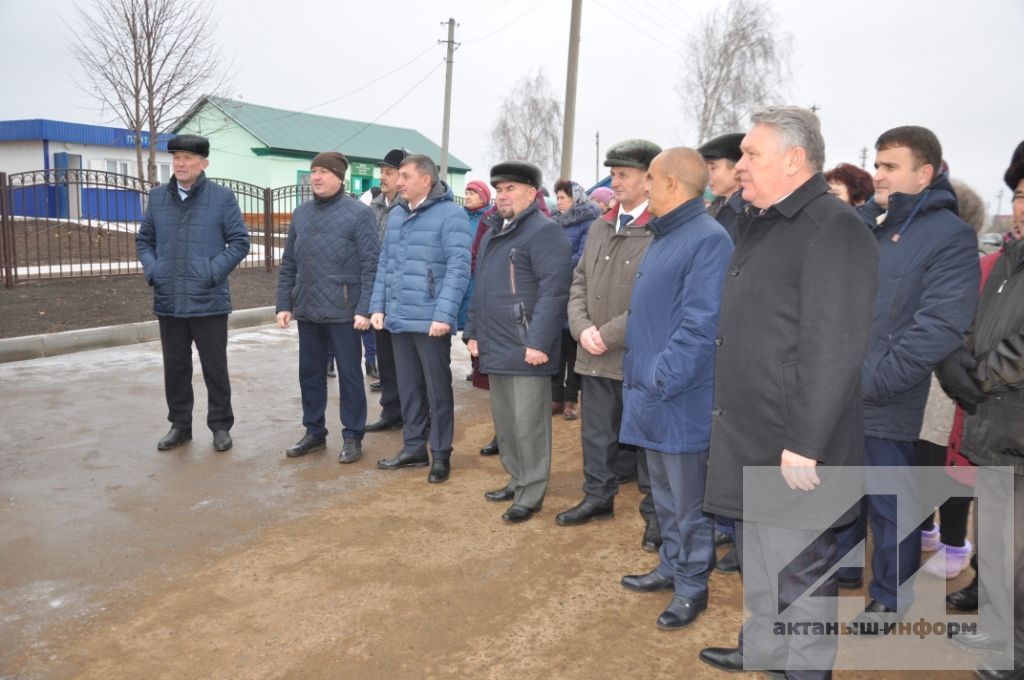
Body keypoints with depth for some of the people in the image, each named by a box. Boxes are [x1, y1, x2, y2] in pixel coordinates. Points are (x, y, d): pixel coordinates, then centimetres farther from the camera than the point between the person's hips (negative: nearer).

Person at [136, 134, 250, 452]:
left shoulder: (222, 197, -3)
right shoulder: (157, 197, 9)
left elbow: (240, 241, -4)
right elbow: (144, 240, 15)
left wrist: (214, 272, -13)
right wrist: (152, 269, -2)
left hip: (208, 300, -4)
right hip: (168, 300, 4)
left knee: (215, 367, 5)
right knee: (175, 366, 13)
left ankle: (220, 425, 18)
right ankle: (179, 424, 26)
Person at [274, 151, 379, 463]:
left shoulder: (359, 213, -5)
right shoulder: (301, 214, 12)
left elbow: (371, 265, -10)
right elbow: (288, 264, 15)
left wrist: (364, 309, -16)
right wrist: (283, 304, 8)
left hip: (342, 310, -6)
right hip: (307, 309, 6)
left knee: (349, 374, 4)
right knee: (310, 373, 13)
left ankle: (352, 436, 15)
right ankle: (314, 431, 27)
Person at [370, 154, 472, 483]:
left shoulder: (450, 214, -10)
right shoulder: (396, 215, 13)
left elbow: (458, 268, -16)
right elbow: (384, 264, 16)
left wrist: (444, 314, -21)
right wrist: (378, 306, 9)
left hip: (431, 321, -7)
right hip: (399, 320, 7)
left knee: (437, 389, 4)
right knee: (408, 387, 15)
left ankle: (441, 454, 16)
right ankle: (414, 447, 28)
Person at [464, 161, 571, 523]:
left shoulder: (544, 231, -10)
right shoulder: (492, 235, 19)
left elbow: (553, 290, -19)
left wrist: (539, 342, -23)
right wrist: (473, 332, 18)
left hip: (525, 349, -9)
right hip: (495, 347, 9)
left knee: (528, 424, -1)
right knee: (503, 421, 17)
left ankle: (531, 494, 11)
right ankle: (517, 480, 31)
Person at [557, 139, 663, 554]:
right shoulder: (600, 227, 11)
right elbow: (580, 282, 13)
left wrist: (610, 334, -17)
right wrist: (582, 328, -4)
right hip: (594, 356, 7)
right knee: (596, 433, 17)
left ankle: (654, 512, 21)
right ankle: (598, 497, 34)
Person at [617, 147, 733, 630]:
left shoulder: (708, 239, -17)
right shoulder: (662, 237, 13)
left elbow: (699, 327, -23)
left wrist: (657, 384, -22)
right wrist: (637, 374, 14)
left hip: (679, 400, -9)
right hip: (650, 391, 9)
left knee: (687, 500, 6)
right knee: (664, 493, 21)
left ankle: (692, 585, 22)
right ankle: (671, 566, 37)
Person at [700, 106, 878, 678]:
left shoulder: (834, 230, -16)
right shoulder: (760, 225, 14)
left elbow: (832, 351, -23)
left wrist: (804, 444, -23)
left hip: (791, 449, -9)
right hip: (749, 440, 10)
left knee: (797, 571, 5)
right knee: (757, 559, 22)